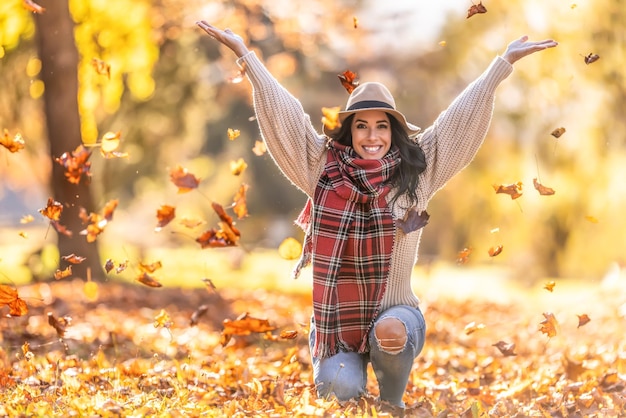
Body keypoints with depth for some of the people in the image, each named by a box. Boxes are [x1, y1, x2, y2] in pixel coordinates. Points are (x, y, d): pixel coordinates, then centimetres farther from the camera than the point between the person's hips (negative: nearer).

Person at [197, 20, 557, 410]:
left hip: (396, 314, 0)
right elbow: (283, 115, 2)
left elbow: (461, 119, 3)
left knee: (390, 332, -35)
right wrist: (244, 53, 2)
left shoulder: (416, 174, 1)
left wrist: (505, 61, 5)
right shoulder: (324, 170, 1)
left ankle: (393, 405, -3)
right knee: (340, 390, -25)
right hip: (336, 318, 0)